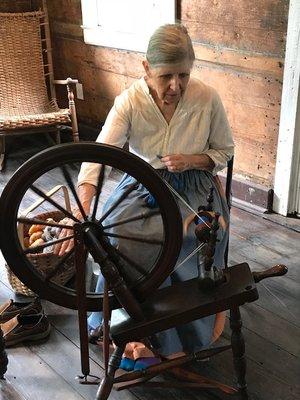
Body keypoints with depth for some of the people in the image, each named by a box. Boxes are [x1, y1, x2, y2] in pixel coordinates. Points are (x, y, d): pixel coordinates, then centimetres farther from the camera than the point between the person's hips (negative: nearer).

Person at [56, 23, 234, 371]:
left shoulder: (207, 98, -12)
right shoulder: (130, 101, -14)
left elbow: (225, 151, 3)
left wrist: (191, 160, -18)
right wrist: (81, 213, -41)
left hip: (192, 188, 0)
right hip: (143, 184, 1)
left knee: (193, 238, -29)